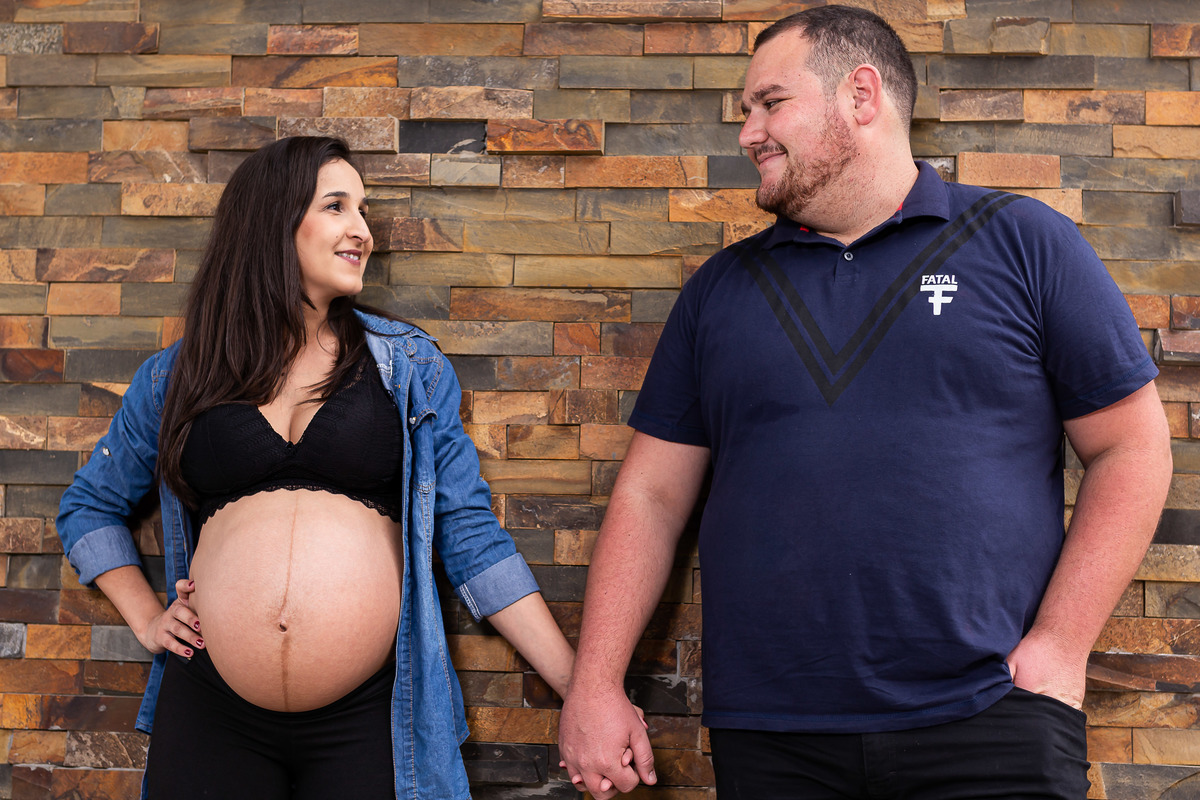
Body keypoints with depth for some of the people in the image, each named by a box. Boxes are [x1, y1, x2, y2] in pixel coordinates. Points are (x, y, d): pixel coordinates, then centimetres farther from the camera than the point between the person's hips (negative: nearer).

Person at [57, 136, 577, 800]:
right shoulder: (176, 378, 9)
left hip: (370, 716, -1)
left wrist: (578, 685, -2)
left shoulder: (410, 366, 7)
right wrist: (145, 619, 8)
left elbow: (469, 532, 4)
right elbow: (88, 506, 22)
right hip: (212, 713, 1)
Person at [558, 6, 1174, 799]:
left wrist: (1059, 649, -8)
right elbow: (652, 494, 11)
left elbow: (1130, 448, 1)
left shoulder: (1025, 243, 3)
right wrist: (595, 682, 2)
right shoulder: (721, 288, 12)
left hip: (988, 724, -3)